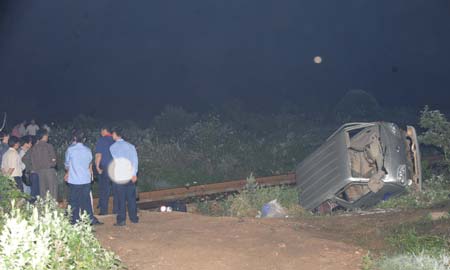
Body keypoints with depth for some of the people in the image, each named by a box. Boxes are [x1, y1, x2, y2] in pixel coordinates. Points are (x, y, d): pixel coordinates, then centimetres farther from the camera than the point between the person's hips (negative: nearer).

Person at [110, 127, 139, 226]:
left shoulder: (112, 147, 0)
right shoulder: (130, 146, 4)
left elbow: (114, 160, 8)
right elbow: (135, 159, -5)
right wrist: (134, 173, -7)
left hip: (119, 176, -2)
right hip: (130, 175, 2)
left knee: (121, 199, 1)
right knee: (131, 197, 11)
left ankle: (121, 220, 1)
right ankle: (134, 217, 17)